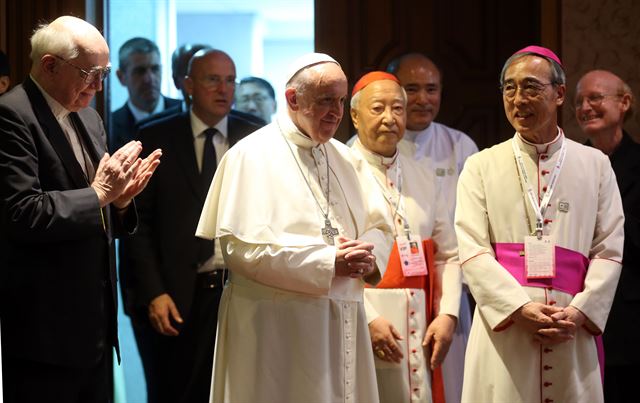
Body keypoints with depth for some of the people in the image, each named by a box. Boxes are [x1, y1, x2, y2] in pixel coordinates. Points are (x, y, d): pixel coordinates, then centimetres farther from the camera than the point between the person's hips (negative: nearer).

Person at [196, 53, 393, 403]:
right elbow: (241, 246, -15)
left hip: (342, 322, 6)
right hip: (276, 325, -6)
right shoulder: (253, 155, -7)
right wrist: (328, 263, -18)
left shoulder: (346, 159, 14)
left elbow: (379, 226, 14)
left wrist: (367, 256, -11)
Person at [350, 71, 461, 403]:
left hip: (421, 331, 5)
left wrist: (447, 314, 1)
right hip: (362, 326, -5)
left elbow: (448, 255, 14)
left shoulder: (423, 178, 15)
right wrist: (367, 319, -17)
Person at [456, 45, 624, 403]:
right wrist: (520, 308, -15)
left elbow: (609, 251, 3)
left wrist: (579, 312, -11)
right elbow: (473, 251, -2)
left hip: (574, 332, 1)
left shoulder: (595, 166, 10)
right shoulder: (481, 167, 8)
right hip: (504, 329, -1)